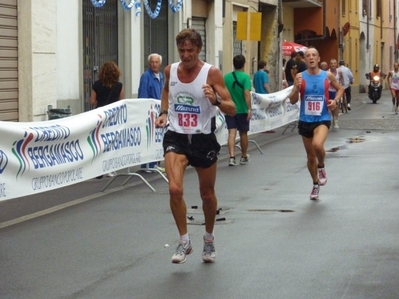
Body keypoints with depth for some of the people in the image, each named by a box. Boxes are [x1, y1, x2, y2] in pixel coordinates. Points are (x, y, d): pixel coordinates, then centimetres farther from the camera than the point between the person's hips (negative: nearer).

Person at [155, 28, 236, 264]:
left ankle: (209, 239, 38)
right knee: (175, 189, -19)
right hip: (176, 137, 1)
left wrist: (215, 100, -33)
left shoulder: (212, 73, -12)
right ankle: (184, 241, -1)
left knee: (207, 194, 13)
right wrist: (164, 113, 7)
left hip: (203, 138, -1)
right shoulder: (170, 70, 0)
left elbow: (232, 109, -13)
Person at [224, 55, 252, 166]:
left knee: (232, 133, -2)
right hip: (242, 110, -2)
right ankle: (244, 157, 29)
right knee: (243, 133, 14)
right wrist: (249, 108, -19)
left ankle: (232, 157, -19)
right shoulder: (245, 77, -10)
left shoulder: (226, 77, 2)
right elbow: (247, 93, -20)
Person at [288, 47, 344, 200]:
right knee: (310, 156, 12)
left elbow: (340, 88, 15)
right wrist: (296, 87, -22)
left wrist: (336, 101, -4)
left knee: (317, 145, -30)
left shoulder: (328, 76, -3)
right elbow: (292, 101, -4)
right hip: (305, 120, 2)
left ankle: (321, 167, 2)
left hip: (322, 119, -2)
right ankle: (316, 184, 34)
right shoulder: (300, 77, -4)